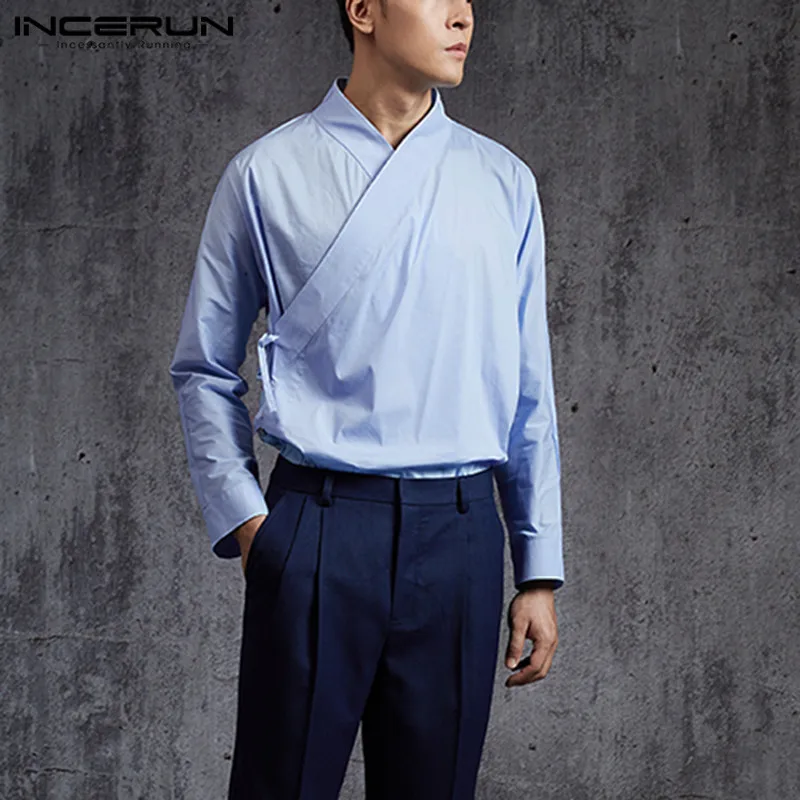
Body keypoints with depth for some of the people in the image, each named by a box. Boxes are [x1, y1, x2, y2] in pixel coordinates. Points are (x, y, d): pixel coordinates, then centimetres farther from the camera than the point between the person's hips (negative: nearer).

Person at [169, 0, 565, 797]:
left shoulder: (503, 182, 9)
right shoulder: (267, 175, 2)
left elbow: (529, 390, 10)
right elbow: (204, 370, 8)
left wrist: (540, 571, 8)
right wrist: (243, 520, -3)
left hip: (459, 533, 3)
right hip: (320, 524, -2)